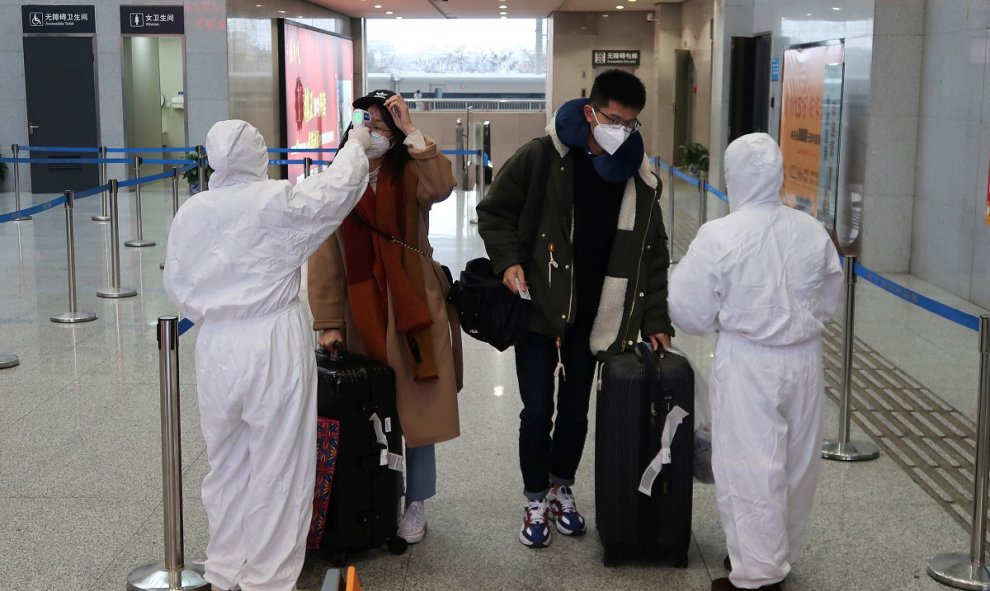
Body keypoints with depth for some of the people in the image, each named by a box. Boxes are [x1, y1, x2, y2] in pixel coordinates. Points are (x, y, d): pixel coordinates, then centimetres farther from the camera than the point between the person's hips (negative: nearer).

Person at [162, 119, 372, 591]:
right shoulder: (279, 201, -11)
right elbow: (338, 186, 2)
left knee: (226, 463, 18)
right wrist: (356, 147, 20)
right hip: (275, 345, -5)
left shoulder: (190, 213, 2)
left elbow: (176, 285, 9)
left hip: (216, 349, 5)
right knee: (278, 468, 4)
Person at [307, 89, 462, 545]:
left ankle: (416, 505, 19)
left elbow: (441, 187, -27)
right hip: (361, 314, 2)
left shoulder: (410, 175, -2)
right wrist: (328, 323, -5)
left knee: (416, 407, 5)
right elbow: (326, 258, -1)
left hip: (413, 310, -2)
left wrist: (411, 132, -24)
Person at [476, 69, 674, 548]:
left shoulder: (639, 179, 0)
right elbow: (493, 212, -2)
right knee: (537, 411, 2)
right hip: (538, 310, -3)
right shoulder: (541, 158, -11)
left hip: (590, 317, 3)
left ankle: (562, 488, 34)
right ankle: (535, 500, 21)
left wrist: (655, 321, 1)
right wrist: (508, 261, -16)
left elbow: (652, 255, 5)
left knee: (576, 409, 13)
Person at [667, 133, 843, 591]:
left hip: (748, 363, -5)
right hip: (804, 358, 5)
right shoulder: (812, 232, -2)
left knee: (750, 467, 4)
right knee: (795, 462, 17)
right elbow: (828, 301, 10)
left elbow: (691, 312, -9)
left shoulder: (719, 236, -15)